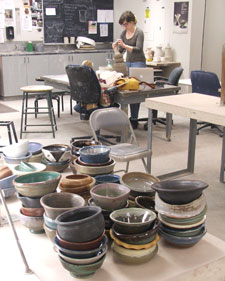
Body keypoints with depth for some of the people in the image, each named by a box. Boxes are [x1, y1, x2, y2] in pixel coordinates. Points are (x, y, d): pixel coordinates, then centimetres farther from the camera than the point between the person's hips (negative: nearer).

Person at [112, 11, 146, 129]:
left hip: (138, 63, -7)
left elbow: (138, 49, -22)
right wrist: (116, 46, -10)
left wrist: (124, 45, -34)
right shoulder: (124, 33, 9)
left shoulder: (139, 33, -11)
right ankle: (132, 116, 13)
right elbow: (121, 50, 11)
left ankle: (134, 119, -4)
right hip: (128, 62, 7)